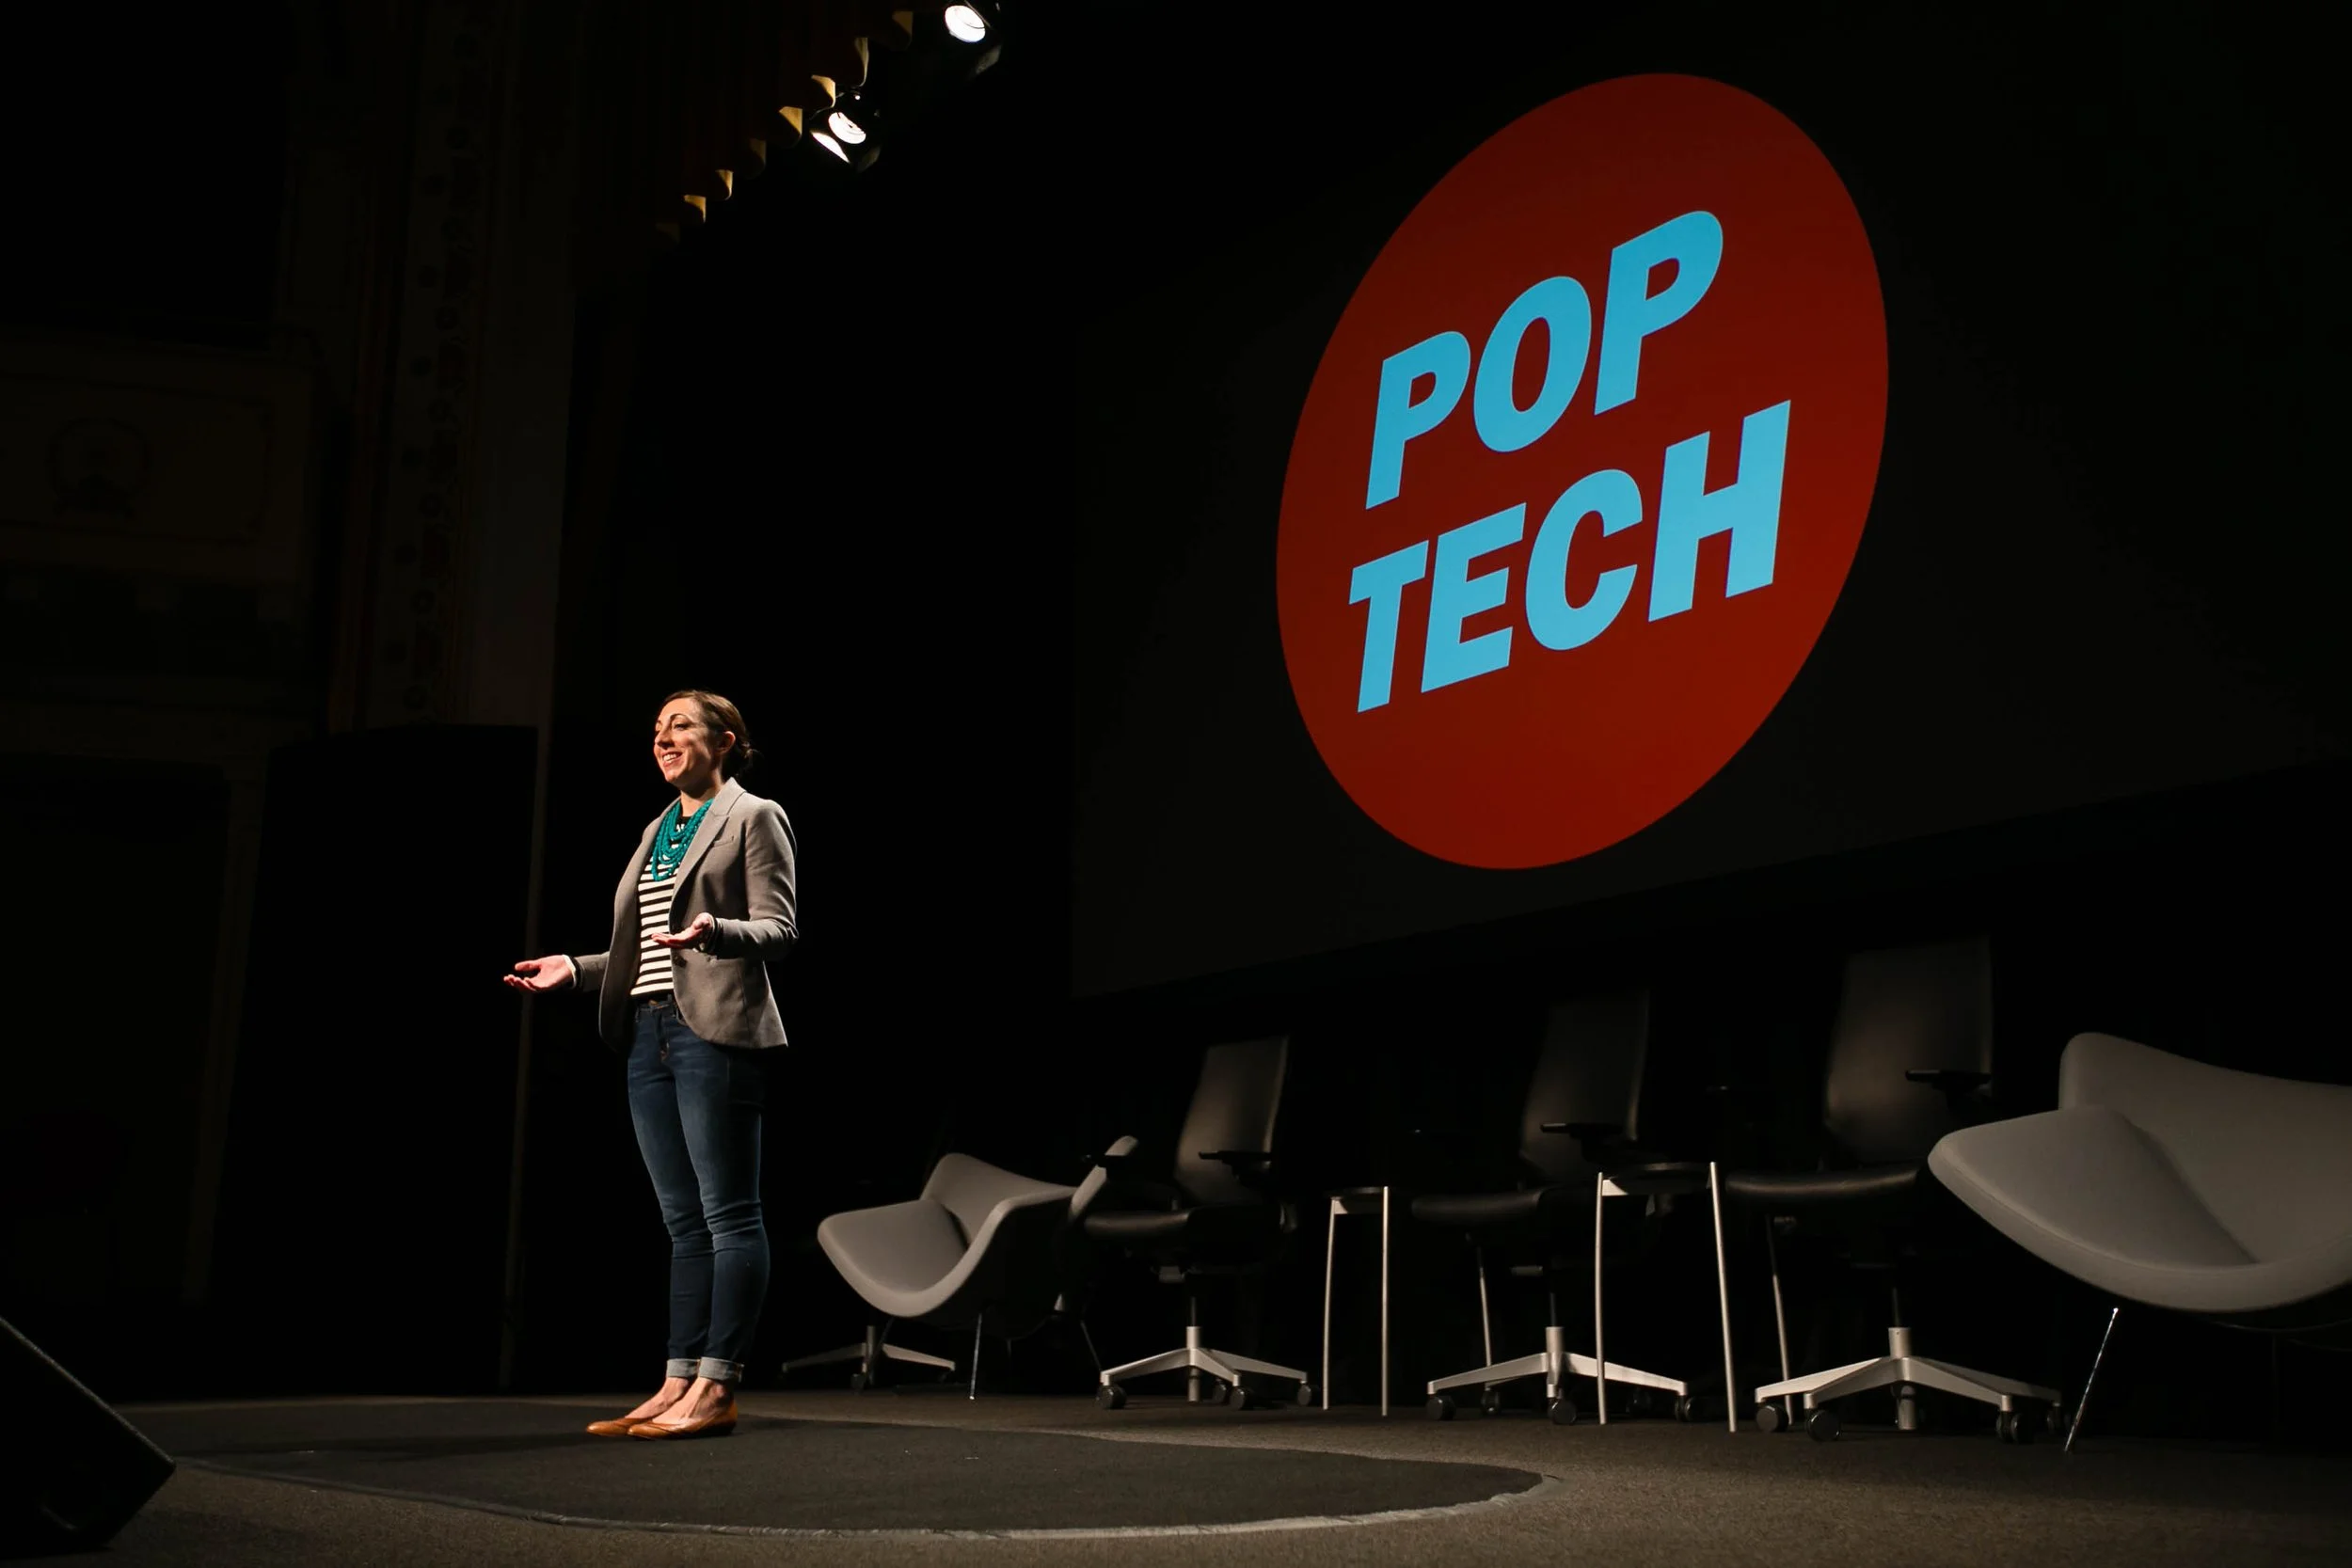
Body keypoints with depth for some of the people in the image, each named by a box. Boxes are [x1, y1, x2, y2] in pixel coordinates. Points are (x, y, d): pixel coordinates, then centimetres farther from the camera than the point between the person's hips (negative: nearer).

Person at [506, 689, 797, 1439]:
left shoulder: (753, 819, 0)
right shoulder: (657, 832, 22)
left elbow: (778, 930, -9)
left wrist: (714, 930, -27)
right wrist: (575, 968, 14)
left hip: (714, 1033, -8)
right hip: (650, 1034, 8)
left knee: (727, 1213, -6)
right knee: (683, 1221, 8)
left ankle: (716, 1390, -5)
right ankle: (679, 1383, 11)